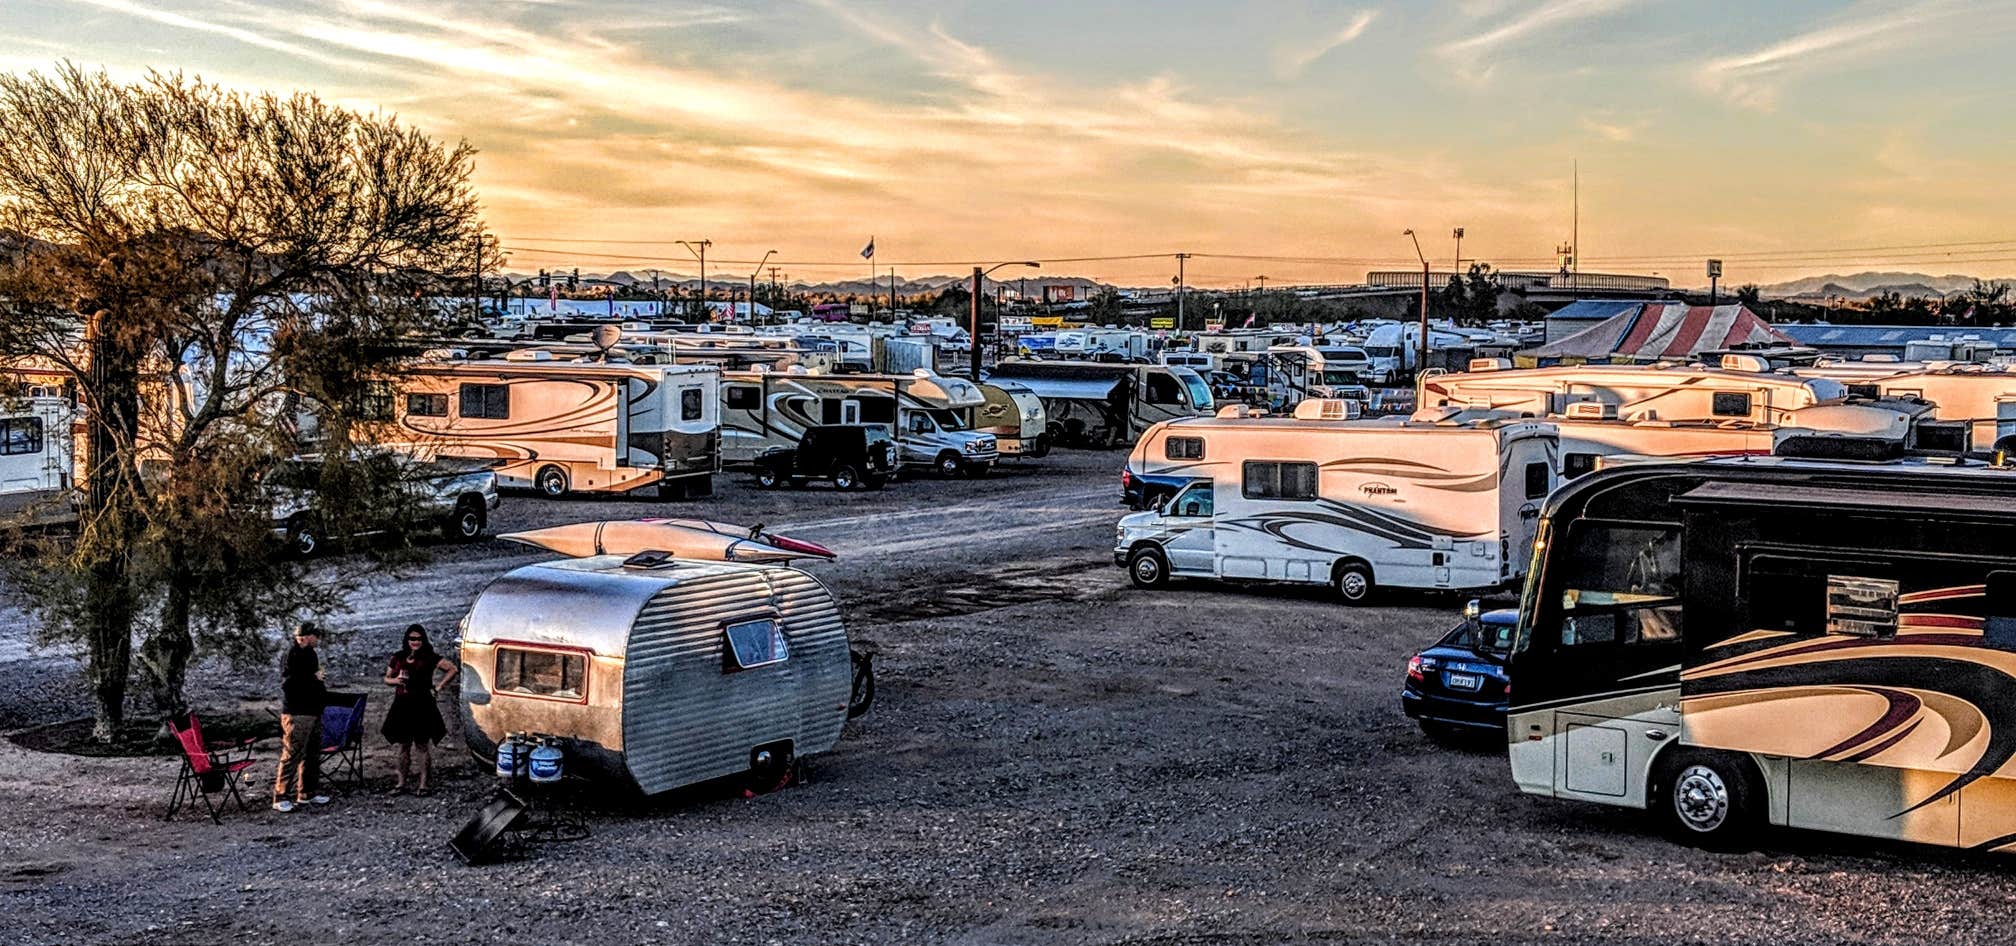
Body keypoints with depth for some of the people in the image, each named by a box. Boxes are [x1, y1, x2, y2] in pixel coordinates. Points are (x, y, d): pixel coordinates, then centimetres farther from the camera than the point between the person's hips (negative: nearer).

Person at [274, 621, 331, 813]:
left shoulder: (310, 654, 16)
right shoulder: (291, 655, -12)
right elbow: (288, 683, -21)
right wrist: (313, 678, -14)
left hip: (313, 712, 10)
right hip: (296, 714, -10)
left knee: (313, 756, 14)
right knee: (292, 756, -10)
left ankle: (307, 793, 24)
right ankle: (280, 797, -7)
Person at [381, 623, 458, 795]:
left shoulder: (430, 658, -3)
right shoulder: (398, 658, 9)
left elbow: (454, 669, -3)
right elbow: (387, 679, 18)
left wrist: (439, 686, -5)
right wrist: (395, 680, -4)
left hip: (422, 706, -4)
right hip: (402, 706, 4)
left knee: (422, 745, 1)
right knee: (403, 746, 10)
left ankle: (423, 784, 7)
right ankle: (401, 783, 17)